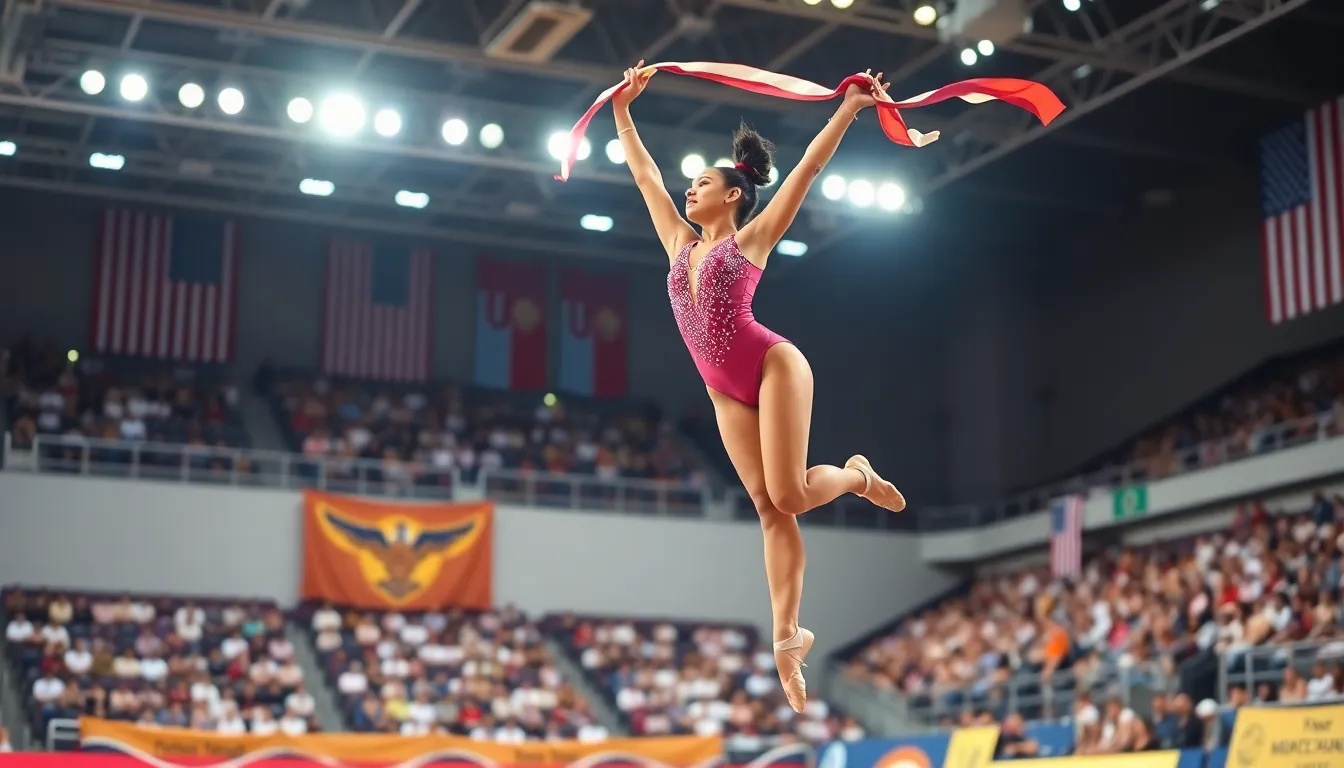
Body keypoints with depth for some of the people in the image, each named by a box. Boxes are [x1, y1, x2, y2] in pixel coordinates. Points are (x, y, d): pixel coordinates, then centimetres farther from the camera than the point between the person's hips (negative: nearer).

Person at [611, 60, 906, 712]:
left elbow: (808, 168, -1)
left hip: (775, 368, -5)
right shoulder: (680, 243, 15)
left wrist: (851, 107, -3)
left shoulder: (751, 238, 2)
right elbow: (645, 176, 23)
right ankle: (787, 640, -3)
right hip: (726, 394, 5)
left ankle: (857, 476, 18)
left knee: (788, 496, -15)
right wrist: (622, 111, 26)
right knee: (769, 509, -1)